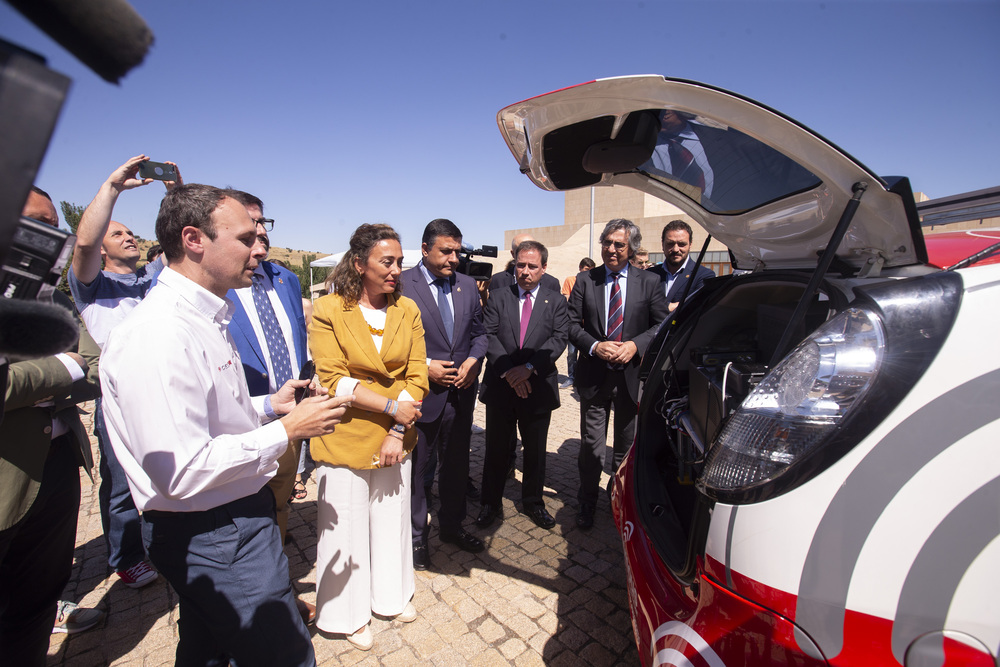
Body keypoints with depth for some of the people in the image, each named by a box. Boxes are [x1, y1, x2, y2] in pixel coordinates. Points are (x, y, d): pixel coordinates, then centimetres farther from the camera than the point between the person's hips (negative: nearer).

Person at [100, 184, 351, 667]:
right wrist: (286, 430, -21)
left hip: (232, 516, 10)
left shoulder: (203, 316, 8)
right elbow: (182, 471, -28)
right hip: (215, 536, -10)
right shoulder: (159, 334, -26)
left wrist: (268, 405, 6)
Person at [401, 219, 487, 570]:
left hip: (460, 393, 5)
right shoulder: (402, 284, -11)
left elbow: (479, 331, 12)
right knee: (415, 468, 12)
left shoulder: (467, 285, 6)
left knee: (456, 463, 20)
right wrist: (424, 366, -17)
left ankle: (452, 525, 42)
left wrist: (473, 360, -6)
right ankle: (416, 536, 34)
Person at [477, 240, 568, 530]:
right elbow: (489, 336, -5)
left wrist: (529, 367, -19)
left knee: (535, 450, 14)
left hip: (538, 387, 0)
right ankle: (491, 504, 30)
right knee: (496, 449, 12)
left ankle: (533, 501, 35)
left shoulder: (556, 301, 4)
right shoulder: (498, 298, 4)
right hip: (500, 386, 0)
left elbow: (558, 339, -7)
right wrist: (508, 370, -17)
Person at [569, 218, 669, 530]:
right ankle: (587, 504, 28)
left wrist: (635, 345, -15)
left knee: (627, 445, 17)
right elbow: (572, 324, -1)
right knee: (591, 446, 8)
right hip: (594, 375, 0)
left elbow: (662, 325, 1)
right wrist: (595, 346, -17)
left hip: (632, 375, 1)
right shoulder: (585, 280, 1)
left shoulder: (649, 282, 1)